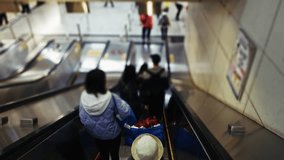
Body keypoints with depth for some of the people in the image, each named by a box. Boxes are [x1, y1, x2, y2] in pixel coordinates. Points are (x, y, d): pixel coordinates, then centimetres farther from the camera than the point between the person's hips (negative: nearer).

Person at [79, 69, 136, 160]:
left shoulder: (84, 97, -20)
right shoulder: (111, 97, -31)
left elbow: (83, 118, -11)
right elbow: (126, 112, -26)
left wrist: (90, 126, 7)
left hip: (95, 133, 3)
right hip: (112, 133, -3)